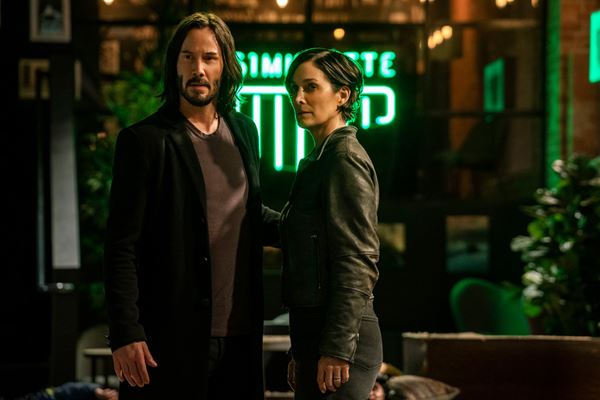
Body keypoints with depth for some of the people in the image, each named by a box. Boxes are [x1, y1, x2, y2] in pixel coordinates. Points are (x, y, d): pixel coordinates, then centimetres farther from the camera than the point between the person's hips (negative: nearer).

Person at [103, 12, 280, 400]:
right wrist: (125, 333, -14)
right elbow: (122, 247, -9)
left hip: (241, 334, 5)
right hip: (175, 338, -5)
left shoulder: (243, 131, 11)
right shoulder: (144, 141, -6)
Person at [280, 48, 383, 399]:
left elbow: (358, 261, -17)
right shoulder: (320, 158, 17)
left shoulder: (345, 157, -11)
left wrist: (337, 349, -20)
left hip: (341, 335, -9)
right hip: (313, 331, 9)